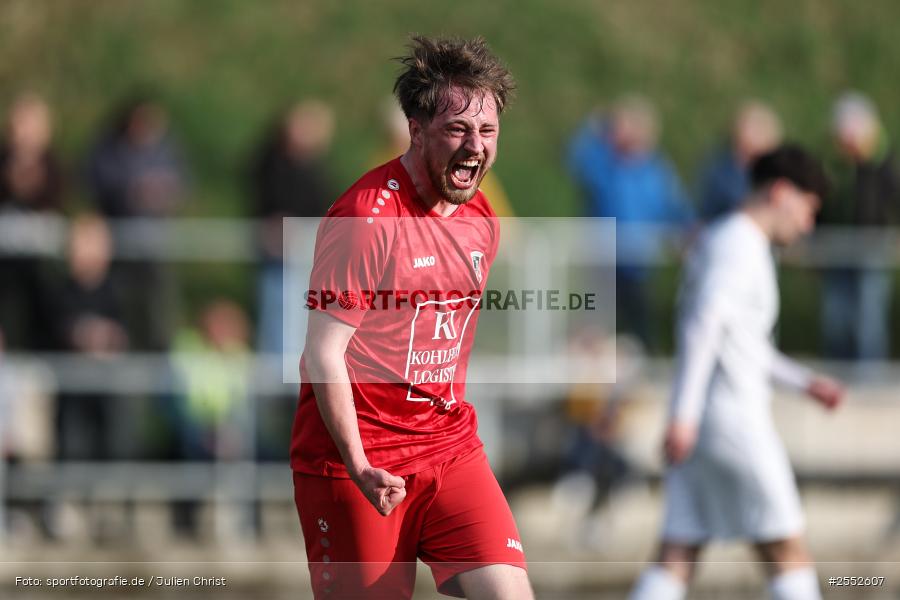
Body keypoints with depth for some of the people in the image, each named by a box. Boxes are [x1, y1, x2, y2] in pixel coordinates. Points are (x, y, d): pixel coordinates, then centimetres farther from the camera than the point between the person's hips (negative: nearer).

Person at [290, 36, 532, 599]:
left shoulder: (482, 219, 8)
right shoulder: (366, 217, -16)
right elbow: (323, 354, -16)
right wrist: (359, 467, -22)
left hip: (451, 447, 6)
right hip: (356, 457, -6)